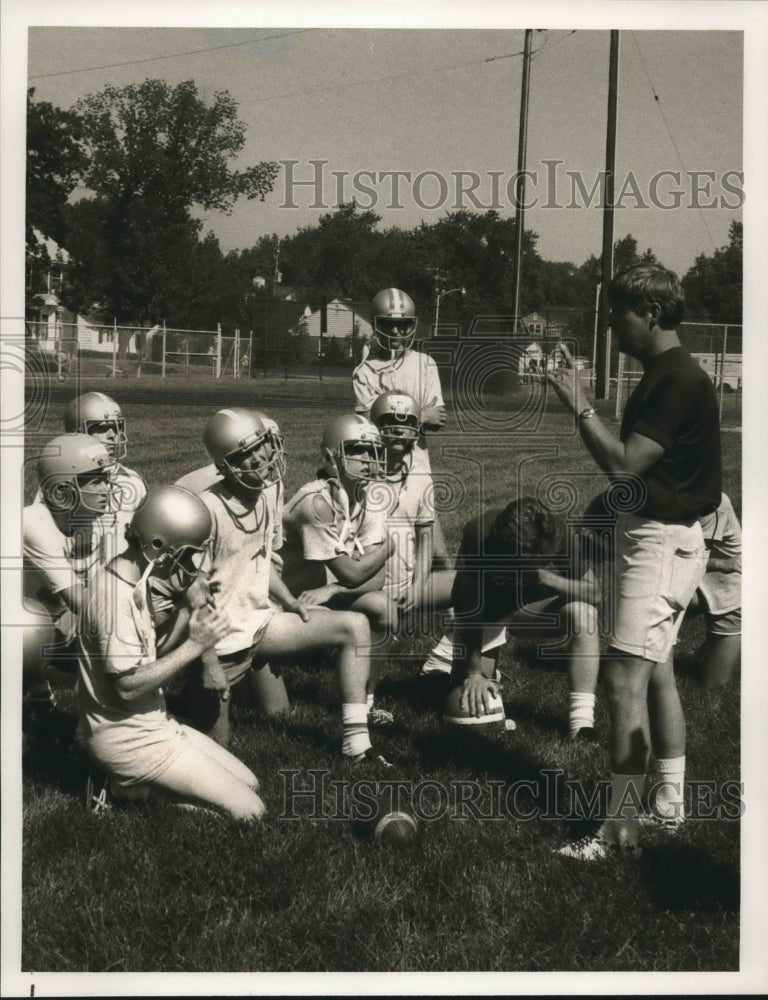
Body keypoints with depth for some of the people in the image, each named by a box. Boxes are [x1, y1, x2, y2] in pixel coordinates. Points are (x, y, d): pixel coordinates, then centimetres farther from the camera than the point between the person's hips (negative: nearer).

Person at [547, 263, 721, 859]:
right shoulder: (664, 375, 13)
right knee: (655, 672, 17)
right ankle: (669, 805, 29)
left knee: (625, 676, -12)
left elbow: (623, 463, -23)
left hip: (662, 540, -11)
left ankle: (621, 829, -9)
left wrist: (579, 405, -17)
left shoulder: (680, 381, -19)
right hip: (654, 534, 11)